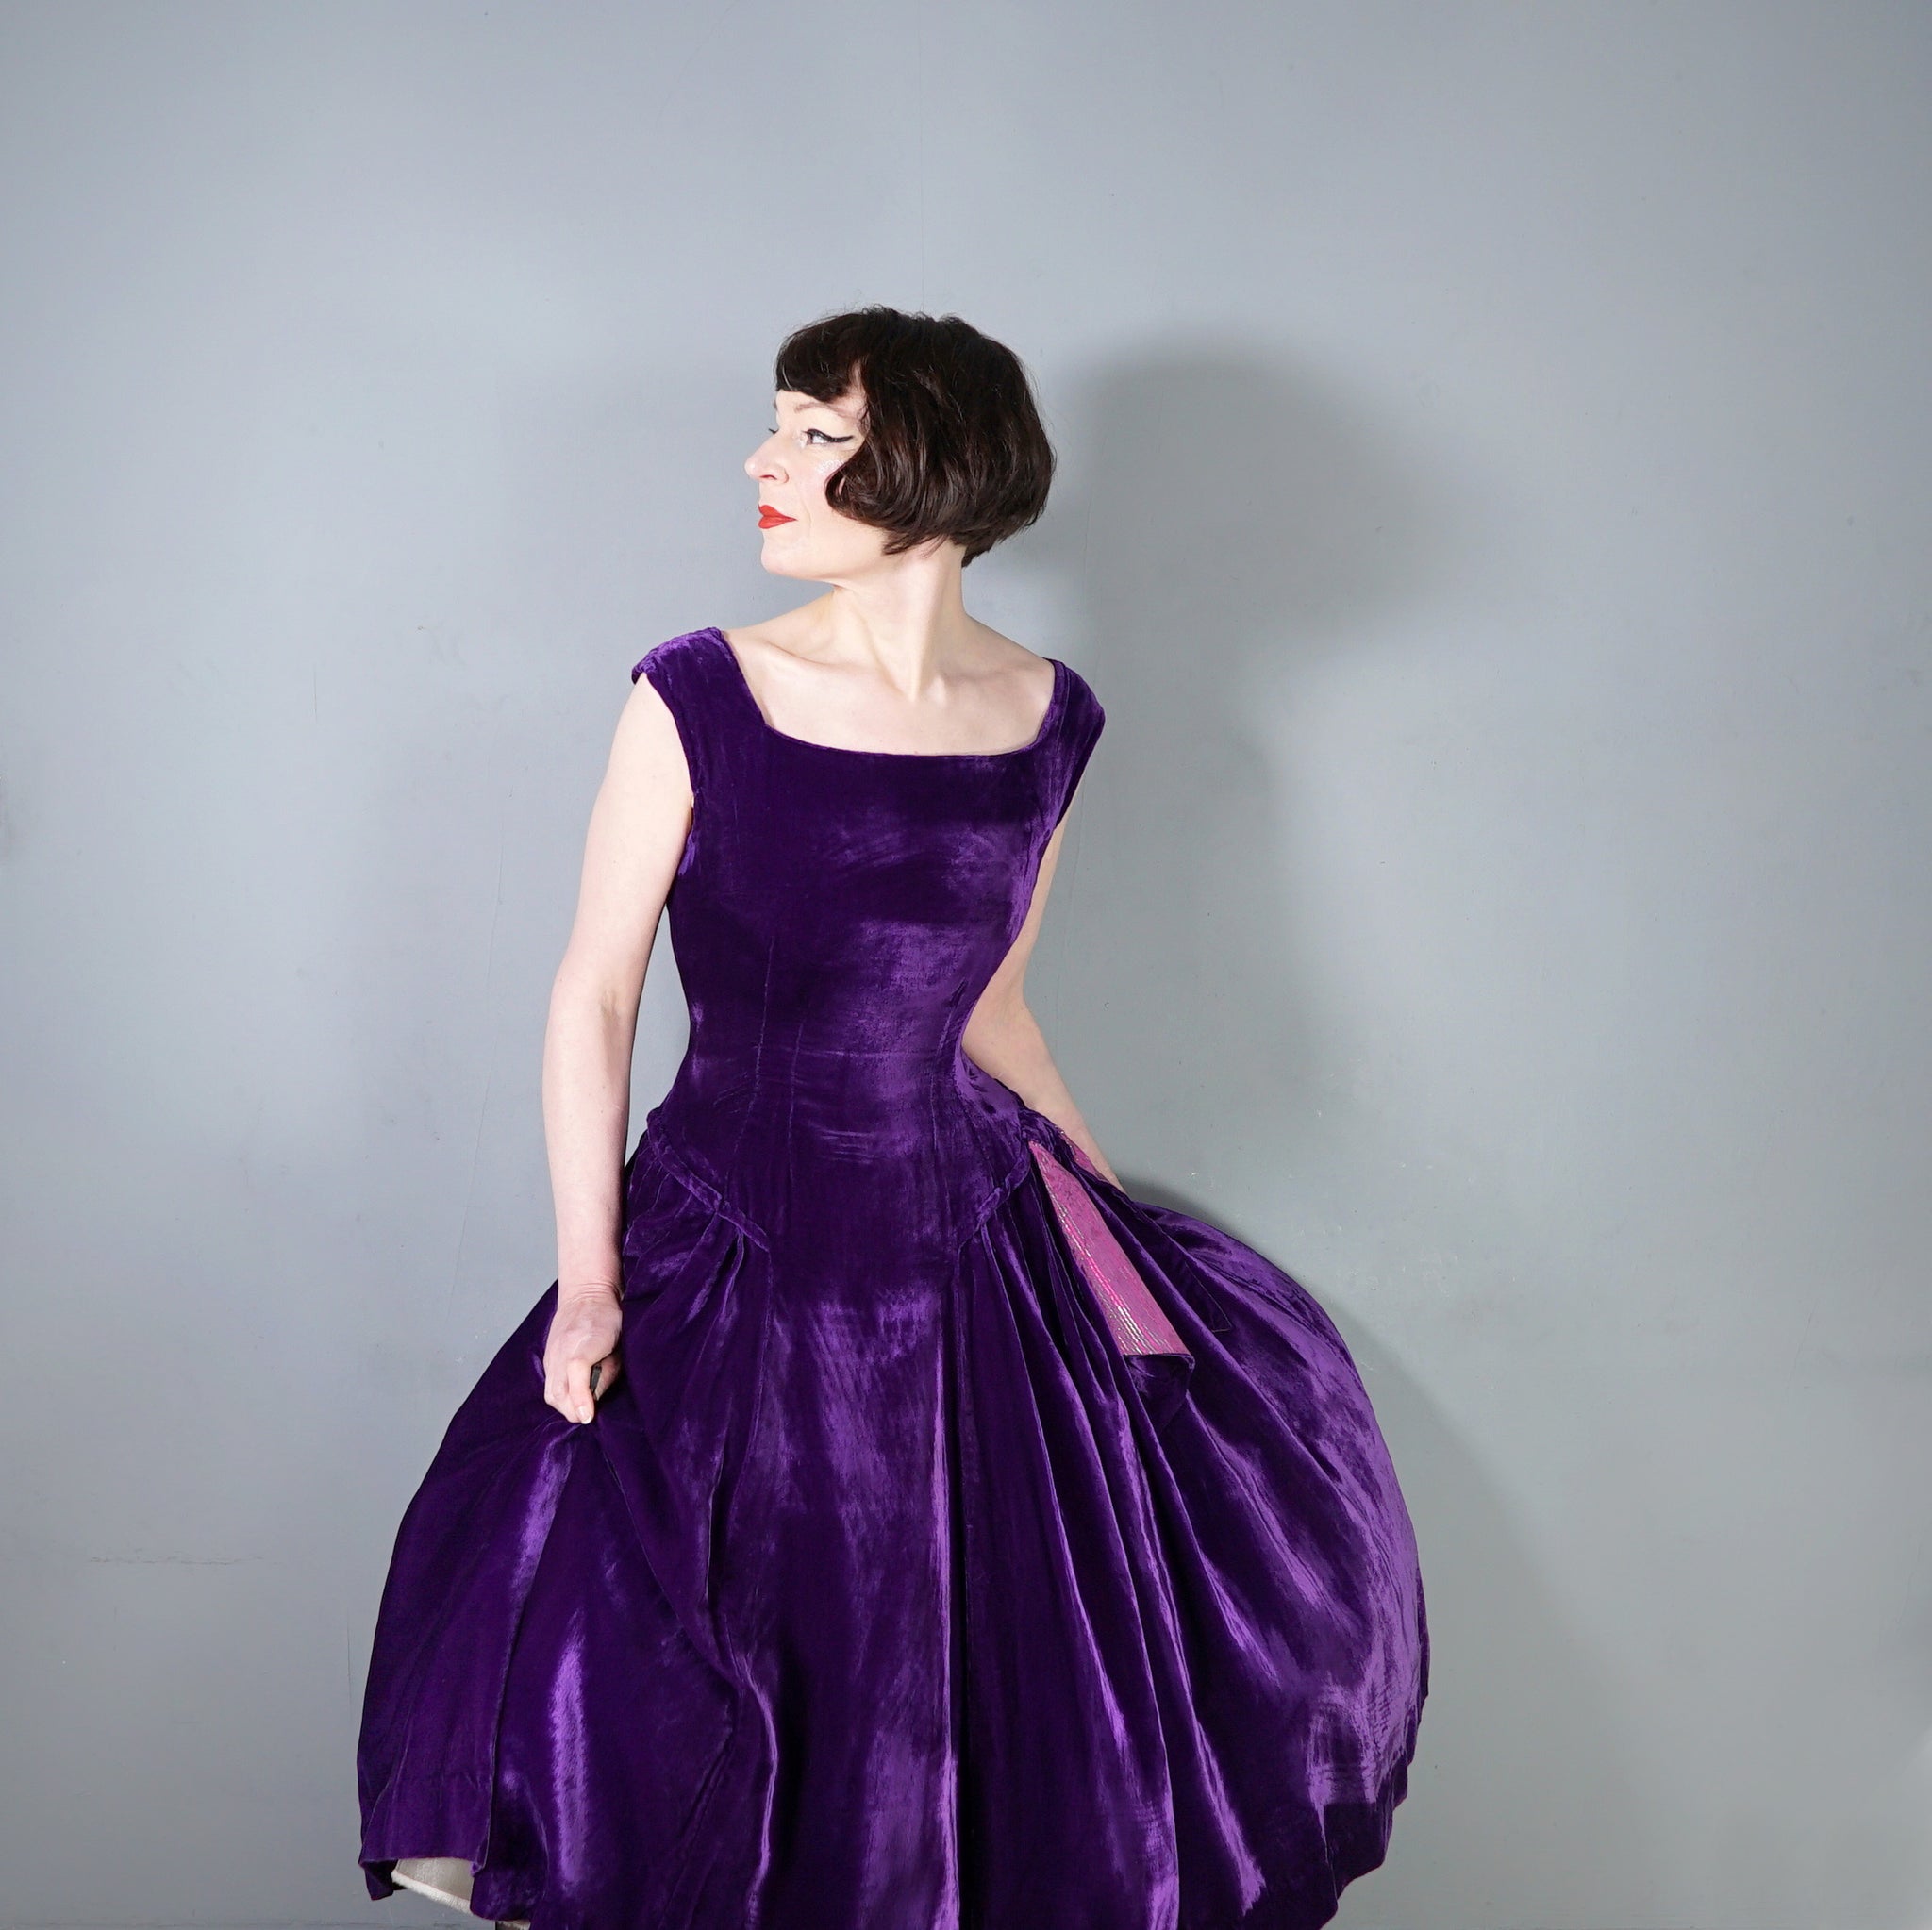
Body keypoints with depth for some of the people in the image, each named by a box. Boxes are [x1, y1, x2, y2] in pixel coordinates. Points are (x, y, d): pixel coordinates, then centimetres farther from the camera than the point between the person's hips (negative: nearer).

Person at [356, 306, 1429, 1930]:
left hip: (977, 1246, 3)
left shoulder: (1046, 717, 0)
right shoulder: (702, 697, -9)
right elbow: (595, 995, -7)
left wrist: (1110, 1212, 15)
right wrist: (588, 1278, -13)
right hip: (734, 1262, -3)